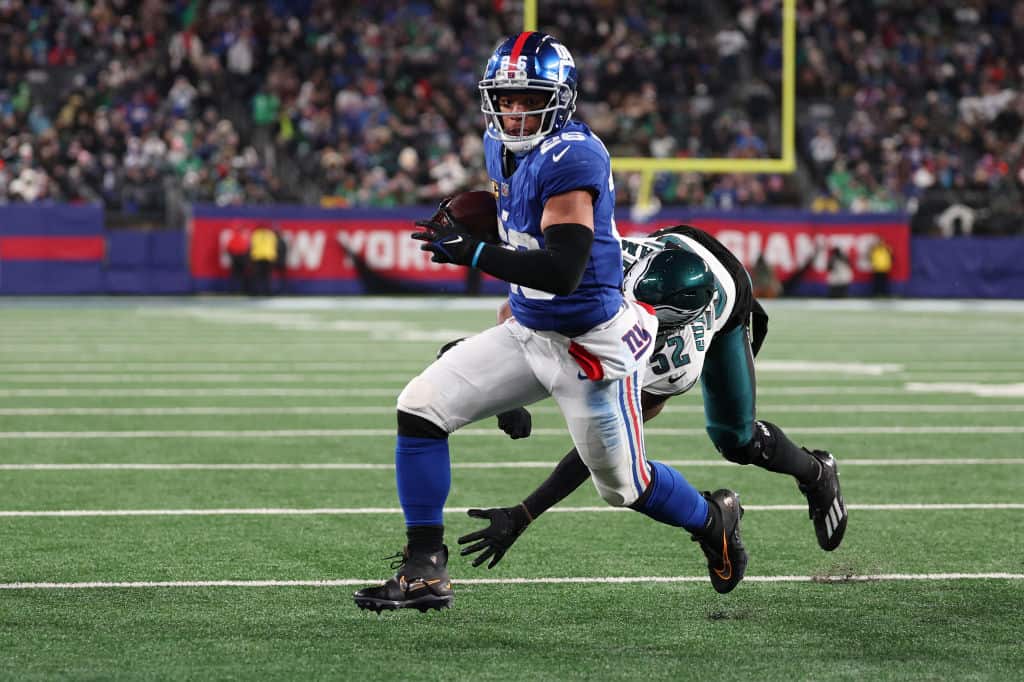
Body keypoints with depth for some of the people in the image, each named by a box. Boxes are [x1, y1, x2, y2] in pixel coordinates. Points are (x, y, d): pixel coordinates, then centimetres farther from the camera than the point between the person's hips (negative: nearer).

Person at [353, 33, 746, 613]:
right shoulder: (504, 148, 3)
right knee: (420, 408, -5)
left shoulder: (572, 158, -25)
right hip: (529, 331, 8)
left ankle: (715, 520, 41)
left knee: (624, 486, 9)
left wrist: (473, 252, -34)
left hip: (591, 344, -8)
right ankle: (425, 573, -1)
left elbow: (562, 271, -31)